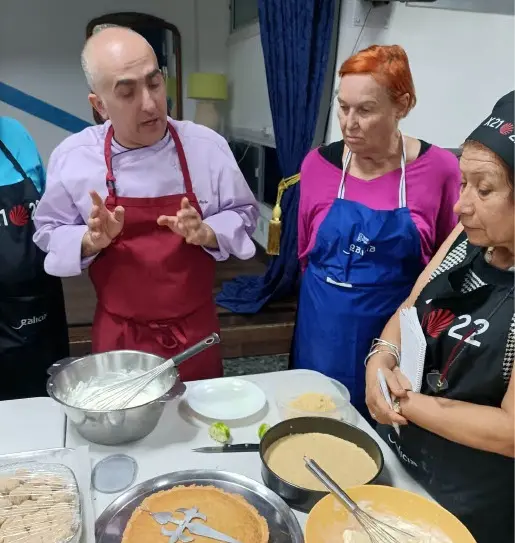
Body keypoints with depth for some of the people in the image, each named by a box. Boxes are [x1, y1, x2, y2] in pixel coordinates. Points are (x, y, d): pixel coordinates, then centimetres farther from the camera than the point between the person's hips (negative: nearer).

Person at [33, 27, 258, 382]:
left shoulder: (207, 146, -9)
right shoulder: (72, 157, -9)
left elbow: (243, 214, 1)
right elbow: (50, 232, 2)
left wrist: (205, 233, -20)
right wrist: (91, 240, -19)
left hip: (195, 329, 1)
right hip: (119, 335, 0)